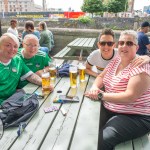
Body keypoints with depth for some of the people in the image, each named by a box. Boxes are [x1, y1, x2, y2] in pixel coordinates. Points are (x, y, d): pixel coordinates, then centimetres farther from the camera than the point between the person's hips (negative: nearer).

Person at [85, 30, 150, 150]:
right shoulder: (116, 60, 7)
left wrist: (101, 95, -22)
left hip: (134, 117, -7)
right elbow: (101, 77, 13)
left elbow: (130, 97, -25)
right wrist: (95, 87, -9)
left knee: (101, 140, -26)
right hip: (108, 109, 7)